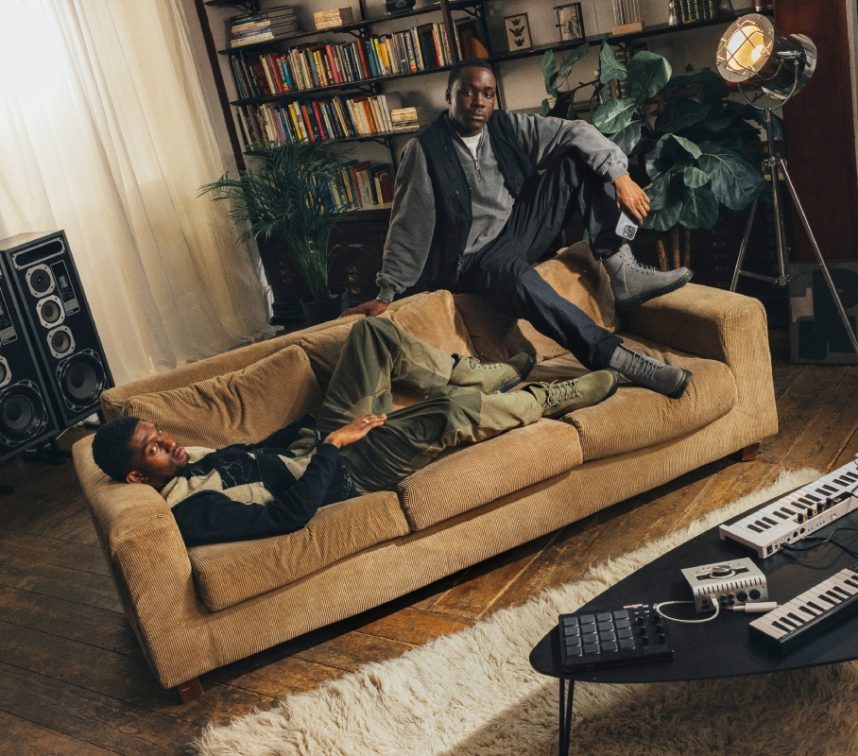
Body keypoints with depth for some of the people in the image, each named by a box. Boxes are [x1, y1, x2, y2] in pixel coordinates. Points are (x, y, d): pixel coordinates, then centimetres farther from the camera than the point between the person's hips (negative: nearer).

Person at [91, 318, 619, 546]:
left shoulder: (195, 462, 5)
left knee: (375, 332, 4)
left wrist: (322, 431, 9)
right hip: (345, 478, -10)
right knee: (451, 411, -25)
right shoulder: (192, 512, -24)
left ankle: (485, 377, 18)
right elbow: (292, 514, -33)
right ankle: (555, 397, 3)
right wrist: (332, 446, -27)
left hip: (318, 446, 10)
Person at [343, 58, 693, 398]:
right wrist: (386, 293, -8)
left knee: (579, 160, -9)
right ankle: (618, 358, -49)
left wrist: (619, 175, -20)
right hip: (476, 256, -5)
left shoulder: (508, 126, 0)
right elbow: (409, 226, -8)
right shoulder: (424, 150, -10)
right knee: (516, 275, -41)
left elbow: (575, 133, -6)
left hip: (522, 230, 6)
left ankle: (622, 272, -19)